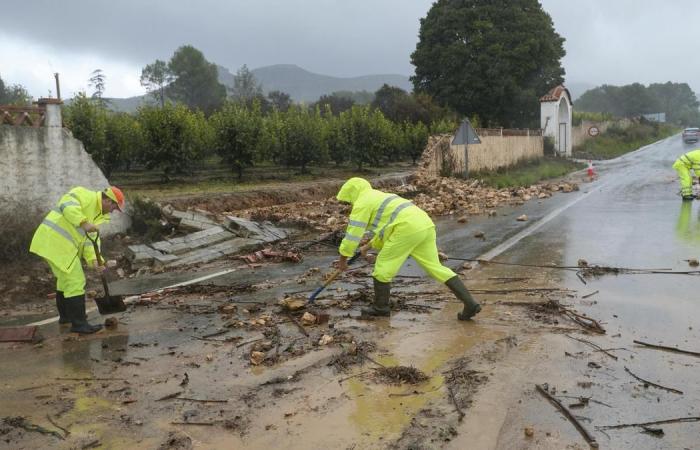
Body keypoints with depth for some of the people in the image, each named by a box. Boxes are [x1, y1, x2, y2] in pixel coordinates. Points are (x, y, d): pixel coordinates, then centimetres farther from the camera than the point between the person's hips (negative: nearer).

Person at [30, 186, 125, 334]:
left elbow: (90, 238, 8)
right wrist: (84, 223, -38)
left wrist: (94, 259, -7)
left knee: (66, 278, 25)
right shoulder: (85, 195, -9)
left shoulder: (98, 214, 16)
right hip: (56, 242, -11)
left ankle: (65, 315, 41)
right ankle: (78, 323, -2)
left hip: (53, 242, 11)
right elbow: (67, 205, -28)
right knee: (76, 281, -7)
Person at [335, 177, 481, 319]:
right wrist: (368, 247, 45)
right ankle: (470, 303, 4)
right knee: (435, 267, 10)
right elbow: (385, 230, 44)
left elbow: (352, 233, 3)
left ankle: (380, 307, 19)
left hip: (407, 229, -9)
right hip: (425, 226, 9)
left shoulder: (362, 203, 6)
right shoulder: (380, 198, 34)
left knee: (383, 265, 8)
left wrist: (343, 259, 14)